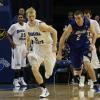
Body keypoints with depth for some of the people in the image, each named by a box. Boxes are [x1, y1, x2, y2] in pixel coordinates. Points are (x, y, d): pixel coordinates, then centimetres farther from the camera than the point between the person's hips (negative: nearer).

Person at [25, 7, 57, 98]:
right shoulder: (27, 26, -5)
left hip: (47, 47, -4)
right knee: (34, 68, -17)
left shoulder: (41, 25, -25)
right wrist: (28, 50, 4)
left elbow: (54, 32, -17)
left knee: (48, 73, 2)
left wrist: (54, 46, -17)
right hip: (36, 48, 5)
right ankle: (44, 90, -7)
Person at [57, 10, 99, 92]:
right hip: (74, 47, 0)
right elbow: (63, 38, -18)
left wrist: (92, 44, -9)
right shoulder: (72, 25, -24)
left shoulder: (87, 23, -15)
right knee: (77, 69, 6)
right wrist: (60, 52, -16)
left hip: (85, 45, 0)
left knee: (87, 63, -23)